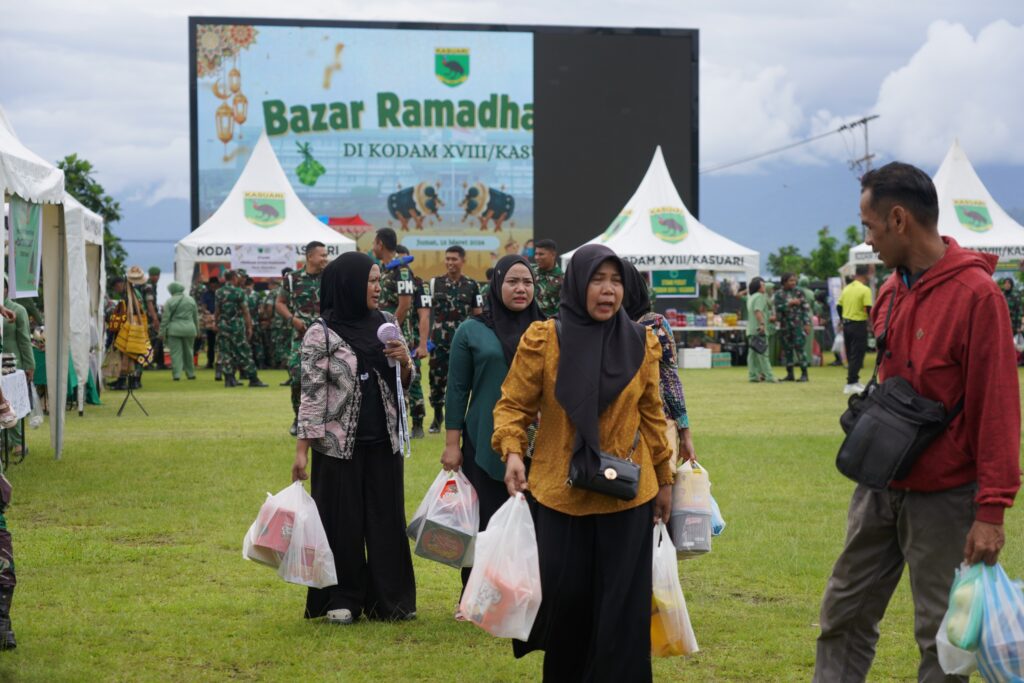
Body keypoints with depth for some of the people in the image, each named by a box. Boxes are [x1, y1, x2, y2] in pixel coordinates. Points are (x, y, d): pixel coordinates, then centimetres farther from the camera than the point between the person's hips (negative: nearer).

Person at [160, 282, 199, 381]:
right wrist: (197, 330, 22)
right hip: (189, 328, 3)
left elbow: (165, 318, -5)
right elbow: (196, 317, 13)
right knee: (188, 352, 14)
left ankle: (177, 374, -9)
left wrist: (162, 332, 0)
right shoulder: (191, 300, 8)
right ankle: (190, 373, 19)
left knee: (176, 352, -2)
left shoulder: (170, 302, -4)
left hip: (174, 329, -3)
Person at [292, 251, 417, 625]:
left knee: (387, 519, 8)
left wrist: (405, 361, -7)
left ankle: (389, 599, 17)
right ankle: (342, 599, 15)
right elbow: (311, 394, -9)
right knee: (342, 522, 2)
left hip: (384, 441, 5)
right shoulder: (321, 334, -8)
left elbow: (404, 383, 15)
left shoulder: (385, 324, 7)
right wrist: (301, 450, -12)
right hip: (339, 444, -5)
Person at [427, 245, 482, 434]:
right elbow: (428, 312, 5)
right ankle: (437, 416, 19)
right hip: (439, 340, 1)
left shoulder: (472, 285, 4)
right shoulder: (435, 283, 6)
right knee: (437, 380, 2)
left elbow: (478, 315, 8)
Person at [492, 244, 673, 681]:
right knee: (565, 595, 4)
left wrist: (664, 479, 13)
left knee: (622, 604, 0)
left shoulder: (640, 344, 3)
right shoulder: (543, 341, -4)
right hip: (560, 493, -1)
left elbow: (652, 416, 10)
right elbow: (514, 404, -1)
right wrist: (512, 452, -18)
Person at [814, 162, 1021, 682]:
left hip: (943, 500, -7)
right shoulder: (892, 289, 7)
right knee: (844, 614, 10)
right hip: (880, 488, 7)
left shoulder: (975, 294, -17)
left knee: (942, 633, 4)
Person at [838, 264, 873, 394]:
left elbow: (839, 307, 10)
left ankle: (854, 380, 25)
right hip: (859, 325, -7)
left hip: (846, 324, 7)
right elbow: (869, 309, -18)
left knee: (850, 354, 16)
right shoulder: (865, 290, -13)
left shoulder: (846, 288, 7)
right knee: (857, 355, -3)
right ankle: (851, 384, -6)